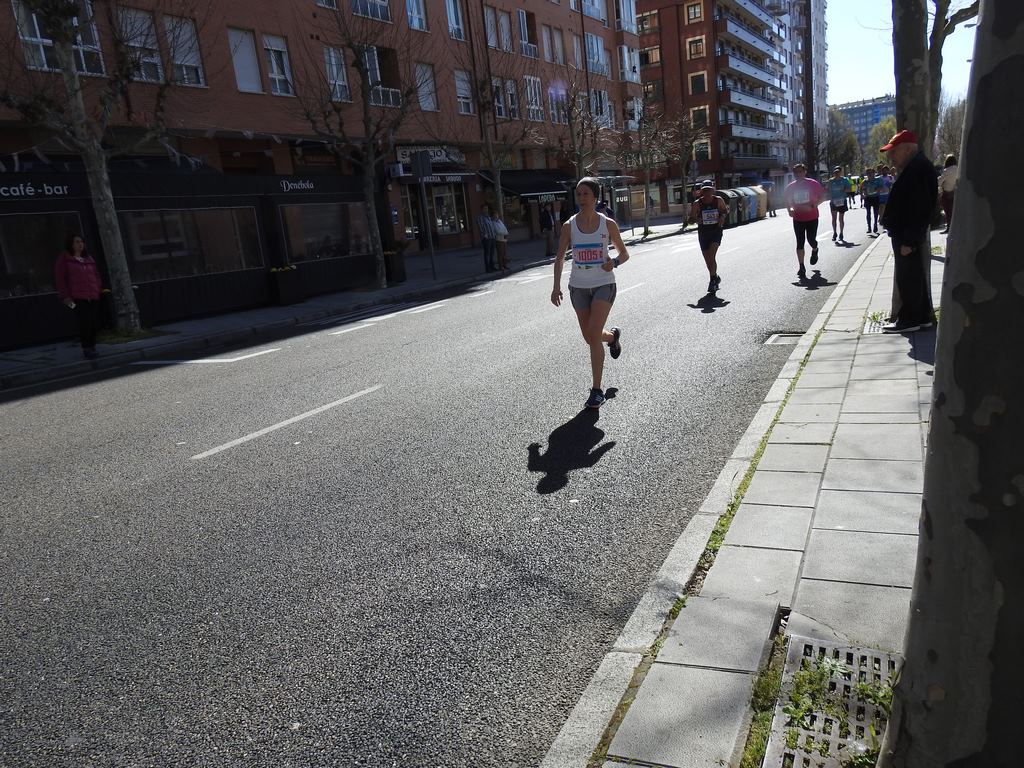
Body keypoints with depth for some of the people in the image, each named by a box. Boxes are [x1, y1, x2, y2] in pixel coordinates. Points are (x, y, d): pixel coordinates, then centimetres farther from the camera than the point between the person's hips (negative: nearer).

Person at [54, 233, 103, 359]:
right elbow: (59, 278, 2)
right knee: (84, 322, -13)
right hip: (78, 298, -5)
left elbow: (96, 276, 24)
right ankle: (86, 348, -8)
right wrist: (65, 296, -4)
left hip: (93, 297, 5)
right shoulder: (64, 259, 7)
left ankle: (92, 346, 10)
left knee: (94, 322, 0)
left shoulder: (89, 259, 22)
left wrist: (100, 290, 12)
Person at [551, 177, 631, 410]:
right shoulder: (570, 225, 0)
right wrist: (556, 286, -6)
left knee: (593, 335, -16)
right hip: (579, 286, 3)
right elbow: (559, 257, 4)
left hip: (603, 285, -3)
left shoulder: (608, 224, -4)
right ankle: (613, 336, 49)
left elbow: (624, 253, 5)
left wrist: (615, 262, -17)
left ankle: (597, 389, -6)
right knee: (590, 337, 11)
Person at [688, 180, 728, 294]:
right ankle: (715, 278, 32)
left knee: (711, 256, -19)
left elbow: (726, 210, 15)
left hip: (716, 231, -2)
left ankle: (712, 280, -11)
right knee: (708, 259, 9)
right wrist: (696, 220, -26)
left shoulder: (718, 200, -3)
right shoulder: (697, 204, -7)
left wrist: (723, 216, -7)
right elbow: (691, 218, -3)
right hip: (703, 232, 2)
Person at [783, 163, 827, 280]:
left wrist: (813, 206, -16)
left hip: (812, 218, -1)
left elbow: (823, 196, -1)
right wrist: (790, 209, -6)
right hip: (798, 219, 2)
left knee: (811, 240, 2)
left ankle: (815, 250, 41)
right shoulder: (791, 187, 0)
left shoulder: (813, 184, -6)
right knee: (800, 243, -3)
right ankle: (801, 268, 0)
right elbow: (786, 200, 13)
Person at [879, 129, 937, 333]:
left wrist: (909, 240, -25)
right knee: (914, 276, 15)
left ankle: (909, 319, 2)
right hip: (906, 235, 11)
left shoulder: (919, 169, -18)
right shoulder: (914, 168, 16)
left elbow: (919, 209, -24)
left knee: (908, 278, -4)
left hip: (908, 236, -11)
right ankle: (922, 316, 23)